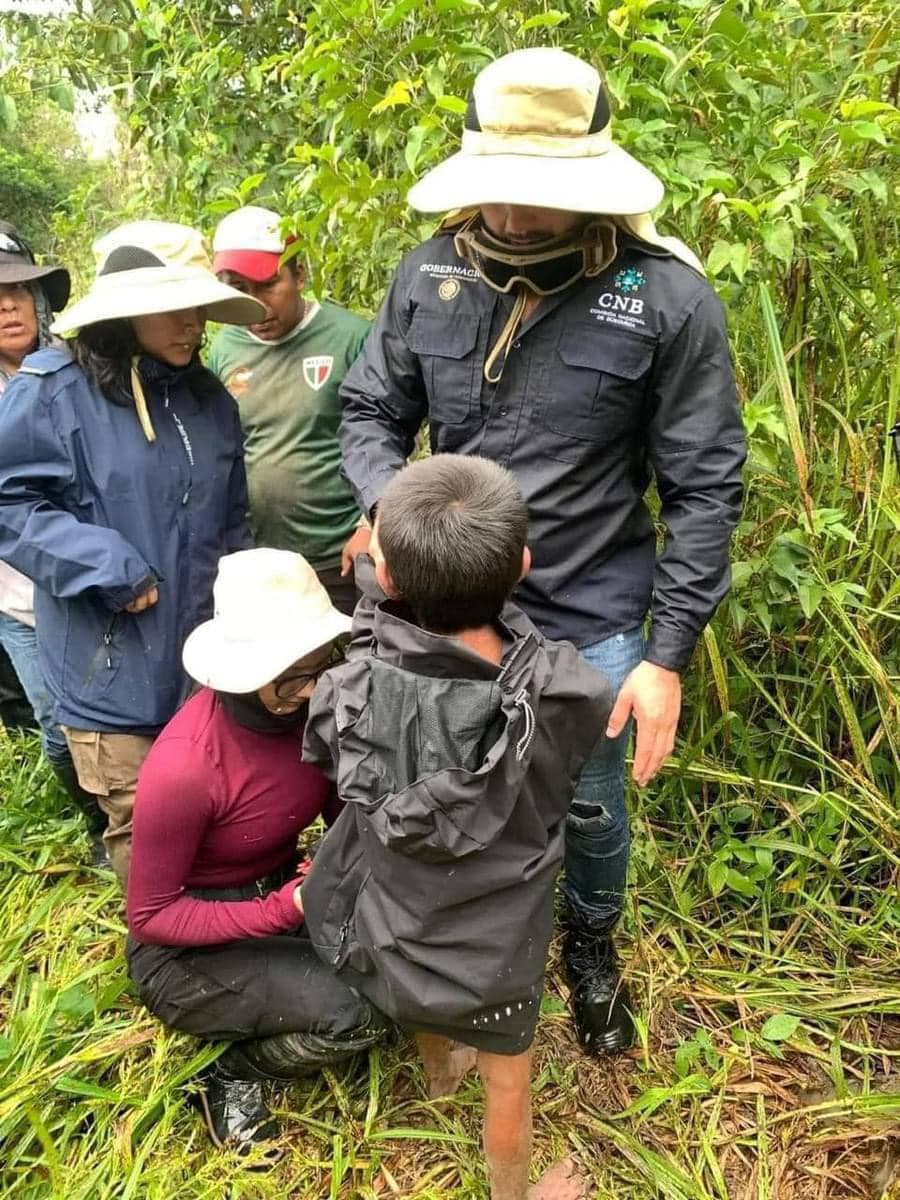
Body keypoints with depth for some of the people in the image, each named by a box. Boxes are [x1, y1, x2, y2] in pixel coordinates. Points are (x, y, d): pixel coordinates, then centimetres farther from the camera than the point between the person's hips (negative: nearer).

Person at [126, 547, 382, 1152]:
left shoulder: (317, 706, -14)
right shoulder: (184, 767, -31)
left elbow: (346, 811, 2)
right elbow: (150, 916, -20)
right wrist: (283, 910, -29)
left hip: (283, 891, 6)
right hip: (186, 947, -6)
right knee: (357, 1012, -24)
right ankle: (230, 1071, 5)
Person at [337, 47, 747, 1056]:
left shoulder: (667, 299, -14)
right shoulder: (429, 276, -5)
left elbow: (704, 489, -10)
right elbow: (369, 415, 5)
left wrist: (668, 653, -12)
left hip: (589, 621, -2)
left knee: (590, 804, 17)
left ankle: (591, 946, 51)